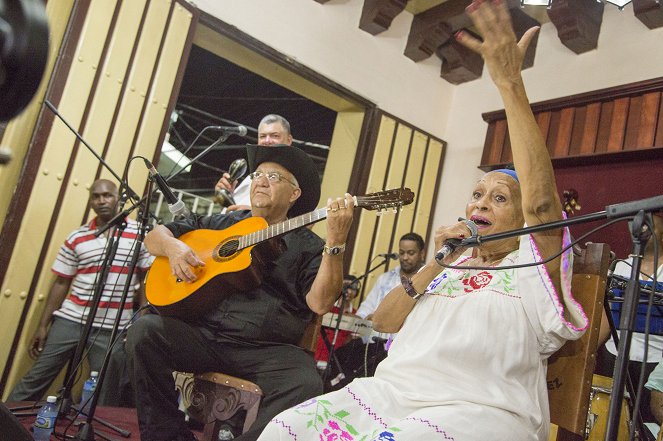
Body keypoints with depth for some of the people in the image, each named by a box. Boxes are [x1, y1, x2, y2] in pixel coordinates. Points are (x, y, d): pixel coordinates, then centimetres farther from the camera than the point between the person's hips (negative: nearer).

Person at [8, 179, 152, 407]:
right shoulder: (76, 238, 6)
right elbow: (61, 283, 9)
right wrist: (43, 325, 7)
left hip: (113, 327, -2)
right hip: (70, 319, 2)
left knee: (104, 398, 6)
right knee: (35, 378, 7)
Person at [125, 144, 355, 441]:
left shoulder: (308, 246, 8)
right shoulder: (220, 223, 19)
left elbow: (319, 303, -8)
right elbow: (155, 235, 23)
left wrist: (336, 242, -19)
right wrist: (172, 246, -1)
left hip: (267, 350, -3)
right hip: (202, 335, 4)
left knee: (306, 385, -31)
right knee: (145, 331, -22)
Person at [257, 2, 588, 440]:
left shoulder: (533, 268, 7)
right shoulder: (452, 266, 25)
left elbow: (541, 200, -14)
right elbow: (384, 321, 16)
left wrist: (510, 82, -19)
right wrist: (436, 264, 2)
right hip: (392, 392, 5)